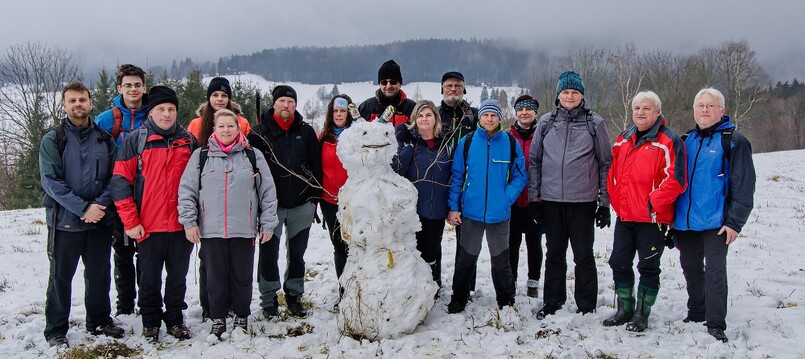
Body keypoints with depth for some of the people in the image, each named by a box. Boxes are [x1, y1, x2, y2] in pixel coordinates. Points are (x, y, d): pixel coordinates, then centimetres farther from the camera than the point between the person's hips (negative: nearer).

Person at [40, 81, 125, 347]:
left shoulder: (105, 140, 6)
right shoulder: (52, 140, -3)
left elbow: (114, 177, 2)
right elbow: (51, 181, -12)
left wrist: (100, 205, -15)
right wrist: (83, 208, -19)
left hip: (100, 221, 3)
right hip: (65, 222, -3)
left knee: (99, 275, 14)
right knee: (61, 277, 7)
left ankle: (99, 321, 30)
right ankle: (56, 330, 19)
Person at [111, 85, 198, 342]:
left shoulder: (188, 141, 7)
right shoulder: (136, 140, -2)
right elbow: (120, 181, -5)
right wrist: (130, 222, -10)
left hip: (181, 225, 2)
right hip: (148, 226, -2)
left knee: (178, 276, 12)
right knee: (150, 278, 9)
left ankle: (175, 319, 26)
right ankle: (150, 322, 23)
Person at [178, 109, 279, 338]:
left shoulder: (253, 156, 5)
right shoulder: (201, 156, 5)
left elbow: (268, 192, 5)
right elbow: (186, 191, 5)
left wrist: (267, 224, 2)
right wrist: (189, 222, -3)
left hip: (244, 230, 0)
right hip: (211, 230, 1)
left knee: (242, 276, 8)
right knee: (216, 277, 8)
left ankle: (241, 317, 24)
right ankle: (218, 319, 23)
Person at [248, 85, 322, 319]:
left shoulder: (306, 132, 5)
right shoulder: (260, 133, -1)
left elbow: (316, 166, 8)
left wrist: (314, 198, 3)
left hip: (301, 205, 2)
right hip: (271, 205, -2)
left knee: (297, 253, 12)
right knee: (269, 254, 3)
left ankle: (294, 295, 25)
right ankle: (269, 300, 15)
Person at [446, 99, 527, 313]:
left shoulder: (511, 143, -1)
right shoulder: (466, 142, -1)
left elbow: (520, 177, 2)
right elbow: (457, 176, 1)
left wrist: (507, 199, -12)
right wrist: (453, 207, -4)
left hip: (499, 213, 0)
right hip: (470, 212, 0)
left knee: (501, 260, 11)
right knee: (467, 258, 11)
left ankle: (506, 302, 25)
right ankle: (459, 300, 24)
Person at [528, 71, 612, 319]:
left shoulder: (595, 123, 1)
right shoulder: (546, 122, 7)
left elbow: (606, 164, 3)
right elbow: (534, 161, 10)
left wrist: (604, 203, -1)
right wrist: (534, 198, 5)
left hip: (583, 201, -2)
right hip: (551, 199, 2)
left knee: (583, 256, 4)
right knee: (554, 254, 12)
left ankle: (586, 307, 15)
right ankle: (552, 303, 23)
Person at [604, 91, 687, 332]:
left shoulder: (668, 141, -9)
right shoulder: (623, 140, 12)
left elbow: (675, 180, -16)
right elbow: (613, 174, 18)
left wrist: (653, 203, -18)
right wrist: (617, 201, 7)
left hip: (653, 218, -7)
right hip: (625, 216, 7)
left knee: (648, 267, 3)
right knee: (619, 263, 11)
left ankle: (642, 314, 15)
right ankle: (625, 310, 26)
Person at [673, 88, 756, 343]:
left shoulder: (733, 141, -5)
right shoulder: (687, 141, 13)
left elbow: (744, 186, -9)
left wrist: (734, 222, -14)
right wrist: (672, 217, 15)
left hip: (715, 223, -6)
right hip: (685, 221, 6)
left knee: (714, 271, -6)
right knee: (691, 268, 15)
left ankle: (716, 326, 1)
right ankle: (696, 315, 31)